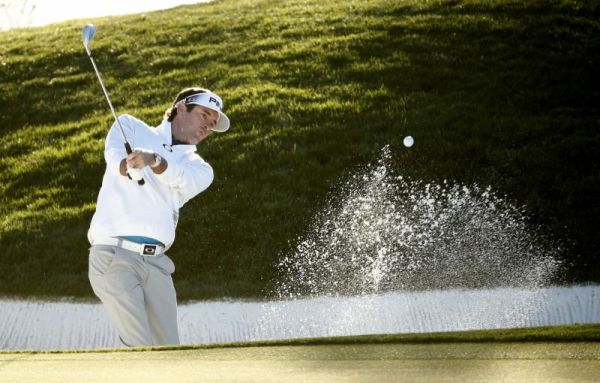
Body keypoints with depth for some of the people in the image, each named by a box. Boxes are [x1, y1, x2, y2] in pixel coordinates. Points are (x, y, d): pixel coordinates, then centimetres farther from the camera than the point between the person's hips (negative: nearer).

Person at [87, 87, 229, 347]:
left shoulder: (199, 168, 19)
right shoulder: (131, 127, 16)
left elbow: (185, 179, -6)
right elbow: (114, 152, -7)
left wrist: (154, 160, -29)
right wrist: (127, 167, -32)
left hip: (156, 263, 4)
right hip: (113, 254, -4)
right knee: (139, 350, -17)